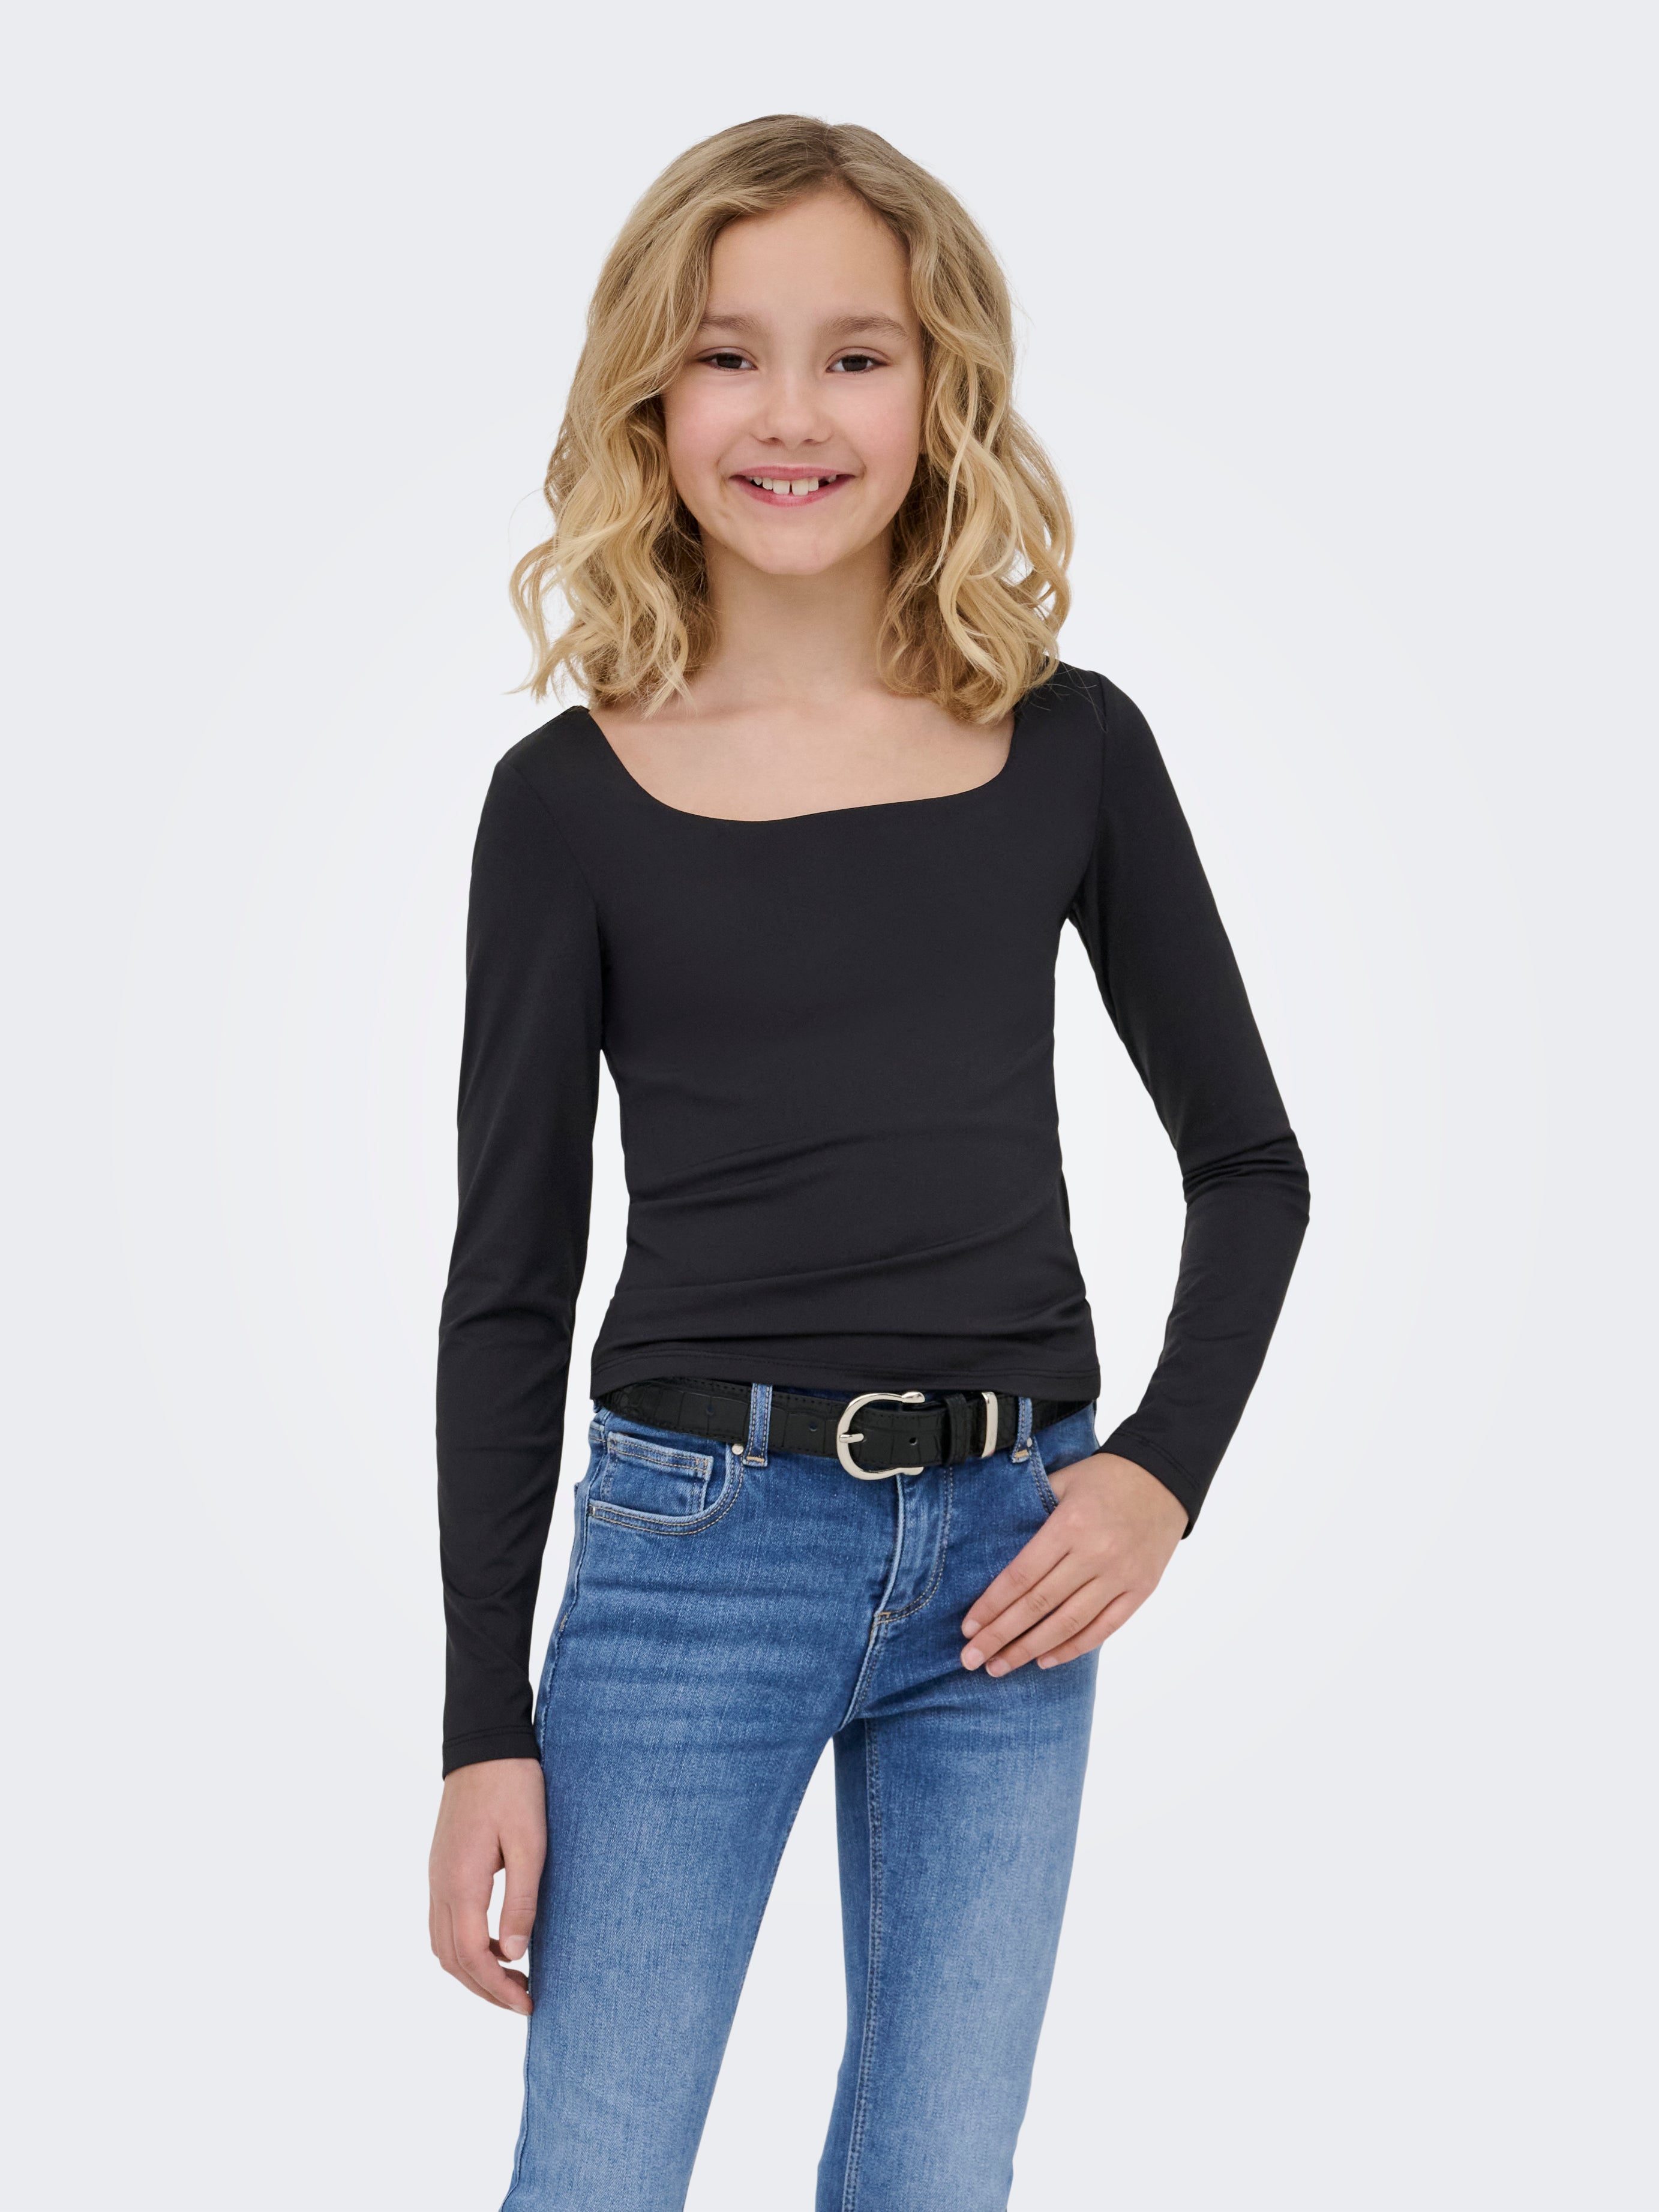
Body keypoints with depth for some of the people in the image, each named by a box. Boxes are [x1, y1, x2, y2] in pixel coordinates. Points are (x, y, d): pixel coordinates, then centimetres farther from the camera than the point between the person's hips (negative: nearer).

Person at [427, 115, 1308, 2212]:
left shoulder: (1069, 749, 2)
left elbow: (1249, 1159, 11)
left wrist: (1162, 1471, -4)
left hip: (1009, 1552, 2)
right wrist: (485, 1731, -1)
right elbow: (508, 1280, 1)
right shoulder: (571, 800, -2)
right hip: (693, 1543, -2)